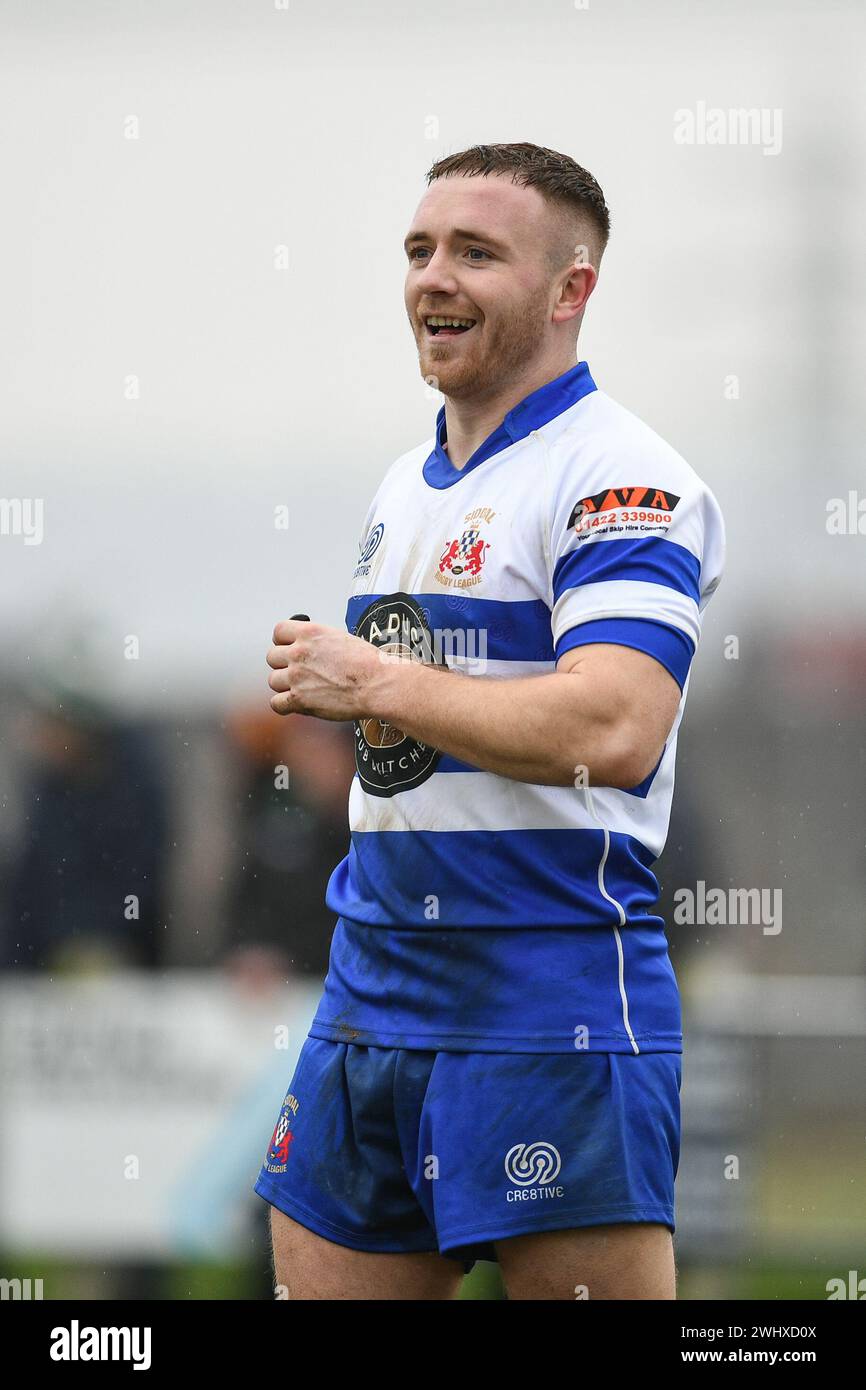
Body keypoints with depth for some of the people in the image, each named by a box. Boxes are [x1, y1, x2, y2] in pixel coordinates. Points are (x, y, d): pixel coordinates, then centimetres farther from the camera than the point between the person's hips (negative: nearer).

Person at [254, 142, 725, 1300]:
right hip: (374, 996, 8)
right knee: (321, 1279, 8)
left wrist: (373, 684, -17)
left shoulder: (622, 478, -11)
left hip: (549, 1011, -8)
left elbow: (612, 730, -25)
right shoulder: (406, 486, 17)